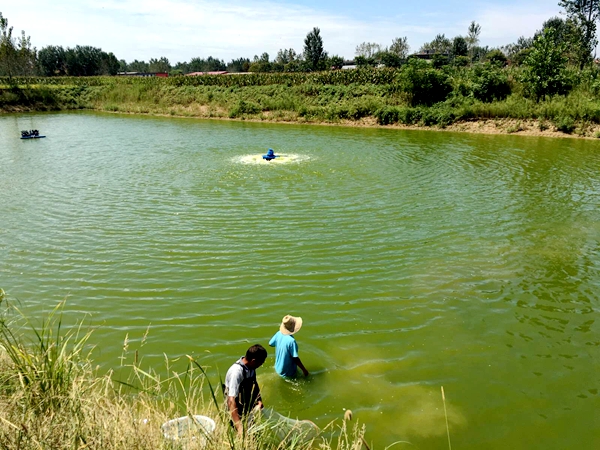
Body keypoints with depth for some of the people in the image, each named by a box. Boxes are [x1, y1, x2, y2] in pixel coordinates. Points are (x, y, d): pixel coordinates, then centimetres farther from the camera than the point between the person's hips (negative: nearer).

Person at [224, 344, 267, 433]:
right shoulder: (236, 372, -32)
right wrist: (240, 428, -44)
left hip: (249, 411, 7)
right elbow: (231, 401, -38)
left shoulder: (251, 367, -9)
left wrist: (259, 401, -8)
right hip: (239, 415, -7)